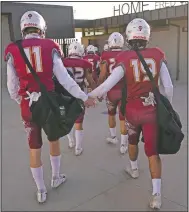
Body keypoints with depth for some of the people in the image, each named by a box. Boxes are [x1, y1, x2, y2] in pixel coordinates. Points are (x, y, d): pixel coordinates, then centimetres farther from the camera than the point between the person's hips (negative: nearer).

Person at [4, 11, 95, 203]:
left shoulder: (13, 51, -1)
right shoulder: (50, 47, -3)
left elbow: (12, 86, 3)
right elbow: (64, 78, -8)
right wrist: (84, 97, -1)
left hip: (28, 106, 0)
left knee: (34, 149, 12)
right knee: (54, 139, 23)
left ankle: (41, 191, 26)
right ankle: (56, 177, 39)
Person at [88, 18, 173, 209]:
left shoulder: (125, 59, -13)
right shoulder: (158, 56, -5)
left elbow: (107, 85, -17)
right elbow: (169, 87, -3)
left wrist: (87, 96, -5)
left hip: (133, 110, -1)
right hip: (152, 110, 1)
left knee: (132, 140, 27)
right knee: (152, 150, 7)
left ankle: (133, 169, 49)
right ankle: (156, 194, 7)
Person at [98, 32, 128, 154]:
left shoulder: (105, 56, -6)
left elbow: (102, 76, -6)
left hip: (111, 90, 0)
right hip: (124, 90, 0)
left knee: (111, 114, 23)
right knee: (123, 117, 7)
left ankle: (113, 137, 37)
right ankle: (123, 145, 13)